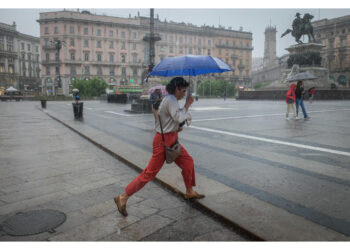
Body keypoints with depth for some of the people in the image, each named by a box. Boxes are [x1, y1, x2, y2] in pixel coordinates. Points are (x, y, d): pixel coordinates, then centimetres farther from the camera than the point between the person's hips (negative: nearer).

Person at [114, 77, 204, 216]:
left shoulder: (170, 99, 13)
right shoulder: (170, 100, -18)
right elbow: (179, 118, -27)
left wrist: (177, 127, 9)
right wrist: (187, 104, -14)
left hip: (171, 139, 10)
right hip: (164, 140, -10)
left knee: (188, 161, 17)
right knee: (150, 172, -5)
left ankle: (190, 192, 33)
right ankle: (123, 198, 4)